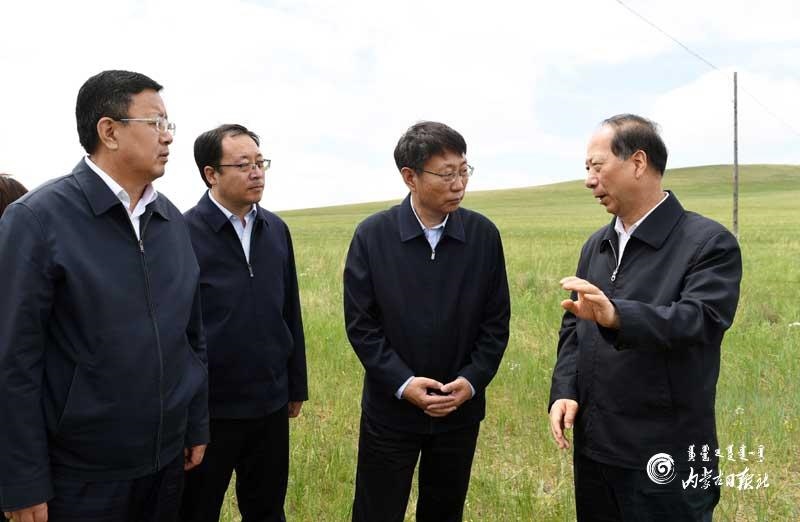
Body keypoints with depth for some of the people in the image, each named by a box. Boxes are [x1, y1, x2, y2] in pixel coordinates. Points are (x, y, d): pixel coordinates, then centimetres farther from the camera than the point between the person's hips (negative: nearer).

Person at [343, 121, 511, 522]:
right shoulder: (372, 236, -8)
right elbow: (359, 322, -7)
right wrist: (402, 383, -16)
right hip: (391, 409, -1)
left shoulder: (484, 235, -4)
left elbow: (496, 321, 0)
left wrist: (472, 380, -12)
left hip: (460, 410, 2)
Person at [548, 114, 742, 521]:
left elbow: (701, 320, -24)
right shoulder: (596, 245, 11)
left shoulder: (710, 243, -10)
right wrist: (564, 391, -2)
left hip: (665, 459, -6)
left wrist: (616, 316, -40)